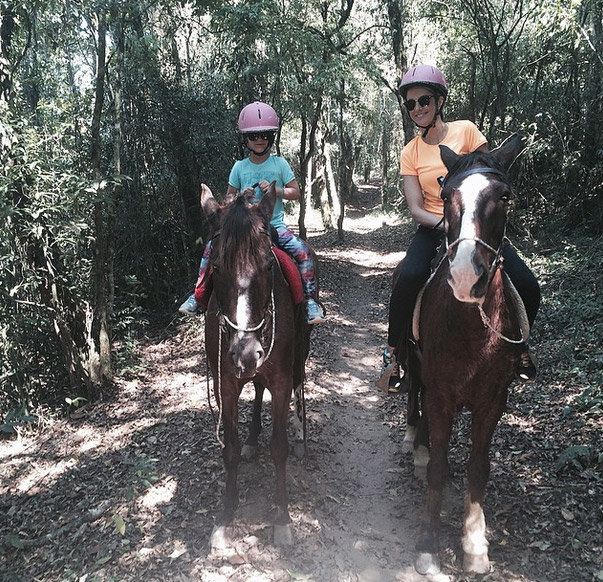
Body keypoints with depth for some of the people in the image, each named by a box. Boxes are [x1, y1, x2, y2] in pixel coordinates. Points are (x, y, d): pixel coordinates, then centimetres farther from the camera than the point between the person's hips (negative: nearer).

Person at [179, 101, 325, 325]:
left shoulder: (280, 163, 3)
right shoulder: (240, 167, 6)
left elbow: (295, 192, 3)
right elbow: (228, 198, 13)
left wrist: (275, 190, -14)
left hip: (275, 225, -2)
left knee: (302, 251, -24)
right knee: (212, 246, -13)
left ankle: (310, 300, -13)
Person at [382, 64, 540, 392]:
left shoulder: (465, 130, -1)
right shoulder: (410, 153, 2)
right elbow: (416, 210, -5)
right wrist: (448, 226, -24)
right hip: (434, 228, 0)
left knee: (527, 289, -15)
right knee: (409, 277, -32)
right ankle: (395, 352, -11)